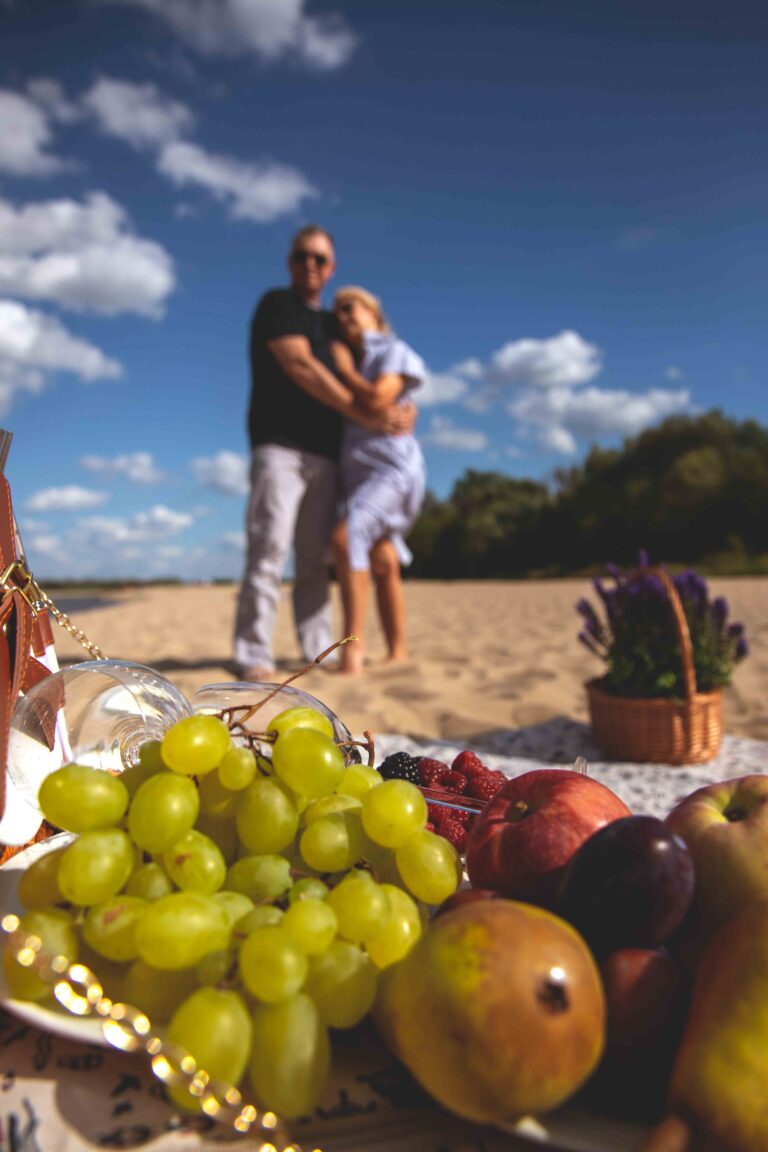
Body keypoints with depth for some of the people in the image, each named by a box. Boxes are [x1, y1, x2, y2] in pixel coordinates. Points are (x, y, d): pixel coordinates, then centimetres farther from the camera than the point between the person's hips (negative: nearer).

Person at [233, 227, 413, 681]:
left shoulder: (332, 323, 25)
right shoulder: (277, 305, 6)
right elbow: (301, 368, -8)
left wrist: (400, 406, 6)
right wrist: (366, 413, -10)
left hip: (324, 452, 6)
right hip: (281, 444, -6)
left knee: (316, 558, 3)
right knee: (270, 547, -12)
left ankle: (320, 650, 6)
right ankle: (254, 655, -11)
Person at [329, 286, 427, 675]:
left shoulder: (393, 351, -1)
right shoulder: (352, 363, 21)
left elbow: (377, 400, -17)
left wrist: (345, 370, -4)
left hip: (392, 466, -8)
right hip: (358, 472, 8)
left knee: (346, 537, -28)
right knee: (382, 565, 4)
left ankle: (353, 643, -28)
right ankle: (397, 654, 7)